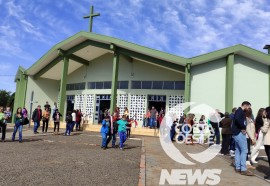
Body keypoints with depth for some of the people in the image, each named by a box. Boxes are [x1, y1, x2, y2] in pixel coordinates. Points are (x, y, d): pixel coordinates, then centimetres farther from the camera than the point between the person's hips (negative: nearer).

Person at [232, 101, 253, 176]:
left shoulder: (241, 112, 21)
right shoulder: (240, 111, -9)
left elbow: (242, 121, 14)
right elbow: (237, 119, -29)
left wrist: (244, 128, -7)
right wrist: (244, 127, -17)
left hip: (237, 133, 10)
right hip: (239, 133, -10)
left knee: (238, 150, 11)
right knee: (244, 150, -7)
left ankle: (238, 168, 16)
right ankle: (243, 169, -4)